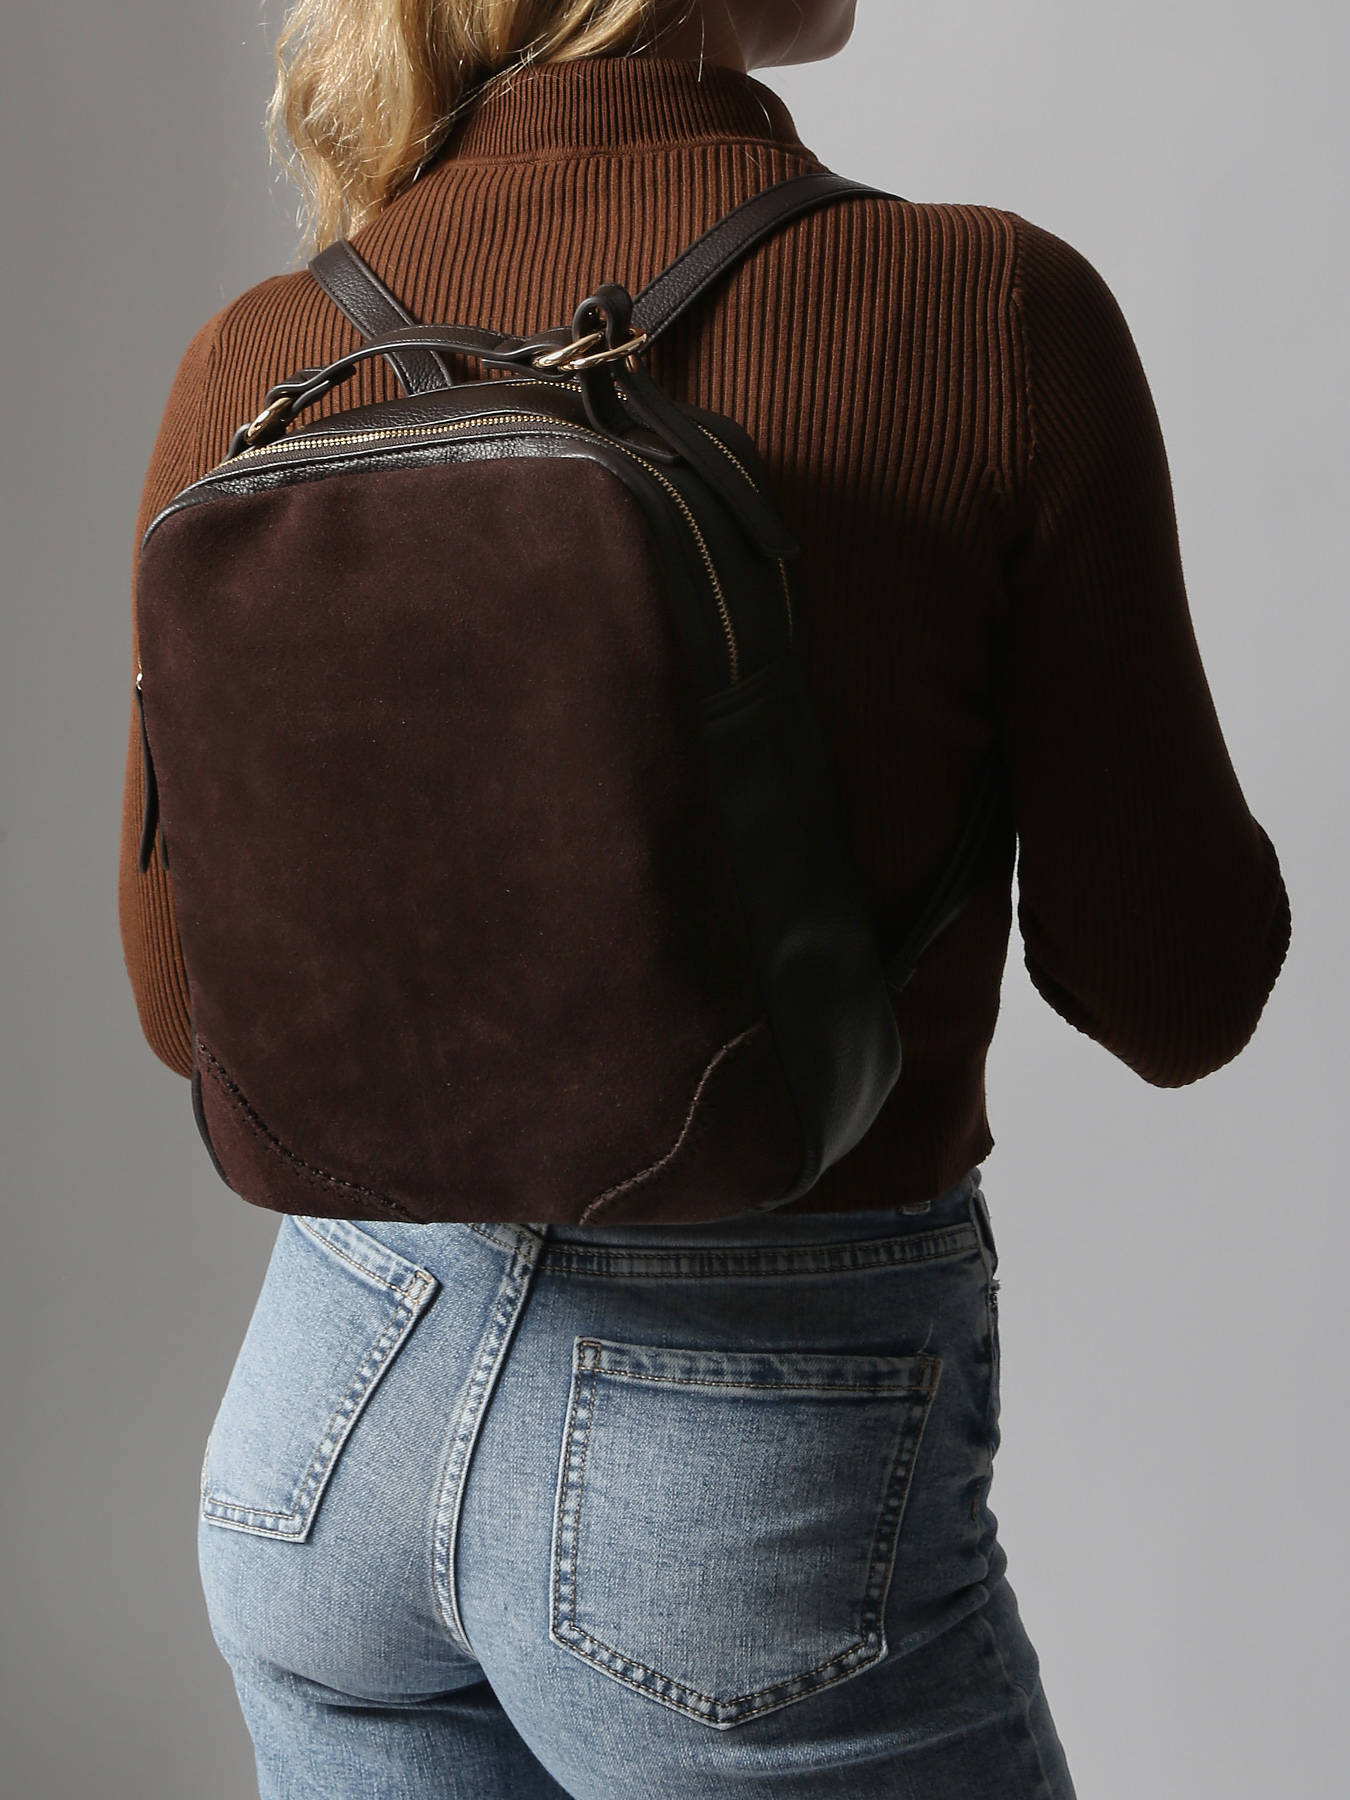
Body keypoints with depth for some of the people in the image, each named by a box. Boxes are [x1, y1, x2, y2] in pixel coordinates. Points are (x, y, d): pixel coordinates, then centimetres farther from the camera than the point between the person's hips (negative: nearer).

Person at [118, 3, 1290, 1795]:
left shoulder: (260, 369, -6)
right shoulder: (997, 314, -17)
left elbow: (196, 999, 3)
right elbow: (1176, 992, -10)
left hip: (336, 1397, 5)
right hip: (763, 1475, -4)